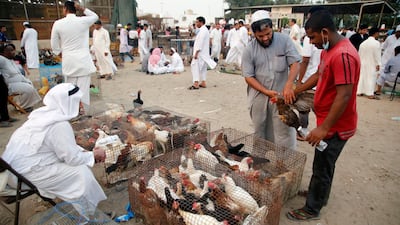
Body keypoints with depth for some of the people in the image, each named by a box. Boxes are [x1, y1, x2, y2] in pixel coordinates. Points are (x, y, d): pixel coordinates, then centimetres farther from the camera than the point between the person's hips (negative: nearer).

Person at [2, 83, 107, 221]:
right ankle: (87, 213, 8)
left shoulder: (45, 113, 1)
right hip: (25, 173, -9)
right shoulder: (60, 125, -26)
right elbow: (73, 159, -19)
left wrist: (86, 152, 5)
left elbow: (66, 146, 12)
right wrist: (94, 155, -3)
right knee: (81, 173, -8)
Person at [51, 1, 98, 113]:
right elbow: (95, 16, 18)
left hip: (68, 61, 1)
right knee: (83, 86, 3)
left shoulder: (58, 23, -1)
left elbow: (55, 46, 4)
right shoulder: (83, 21, -4)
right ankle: (82, 109, 6)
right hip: (84, 60, -1)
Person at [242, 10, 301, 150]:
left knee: (284, 132, 0)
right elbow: (248, 77, -4)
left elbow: (295, 63, -8)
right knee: (260, 132, 14)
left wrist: (288, 85, -25)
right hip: (259, 96, 2)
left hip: (281, 95, -1)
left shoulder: (284, 40, -4)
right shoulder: (249, 50, -3)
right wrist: (267, 92, -14)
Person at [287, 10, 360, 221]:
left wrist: (323, 128, -27)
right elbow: (318, 75, 20)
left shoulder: (343, 55, -26)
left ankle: (312, 209, 24)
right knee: (324, 164, 24)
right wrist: (294, 92, 18)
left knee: (321, 168, 6)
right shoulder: (328, 50, 6)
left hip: (335, 126, -9)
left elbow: (344, 95, -28)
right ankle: (320, 194, 44)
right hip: (328, 122, 9)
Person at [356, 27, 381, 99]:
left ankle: (359, 91, 13)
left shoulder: (363, 43, 8)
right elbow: (377, 54, -14)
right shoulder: (376, 43, -13)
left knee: (362, 76, 11)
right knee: (371, 77, -3)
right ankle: (370, 94, -1)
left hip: (363, 63, 6)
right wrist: (378, 64, -10)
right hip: (372, 64, -6)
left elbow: (359, 54, 11)